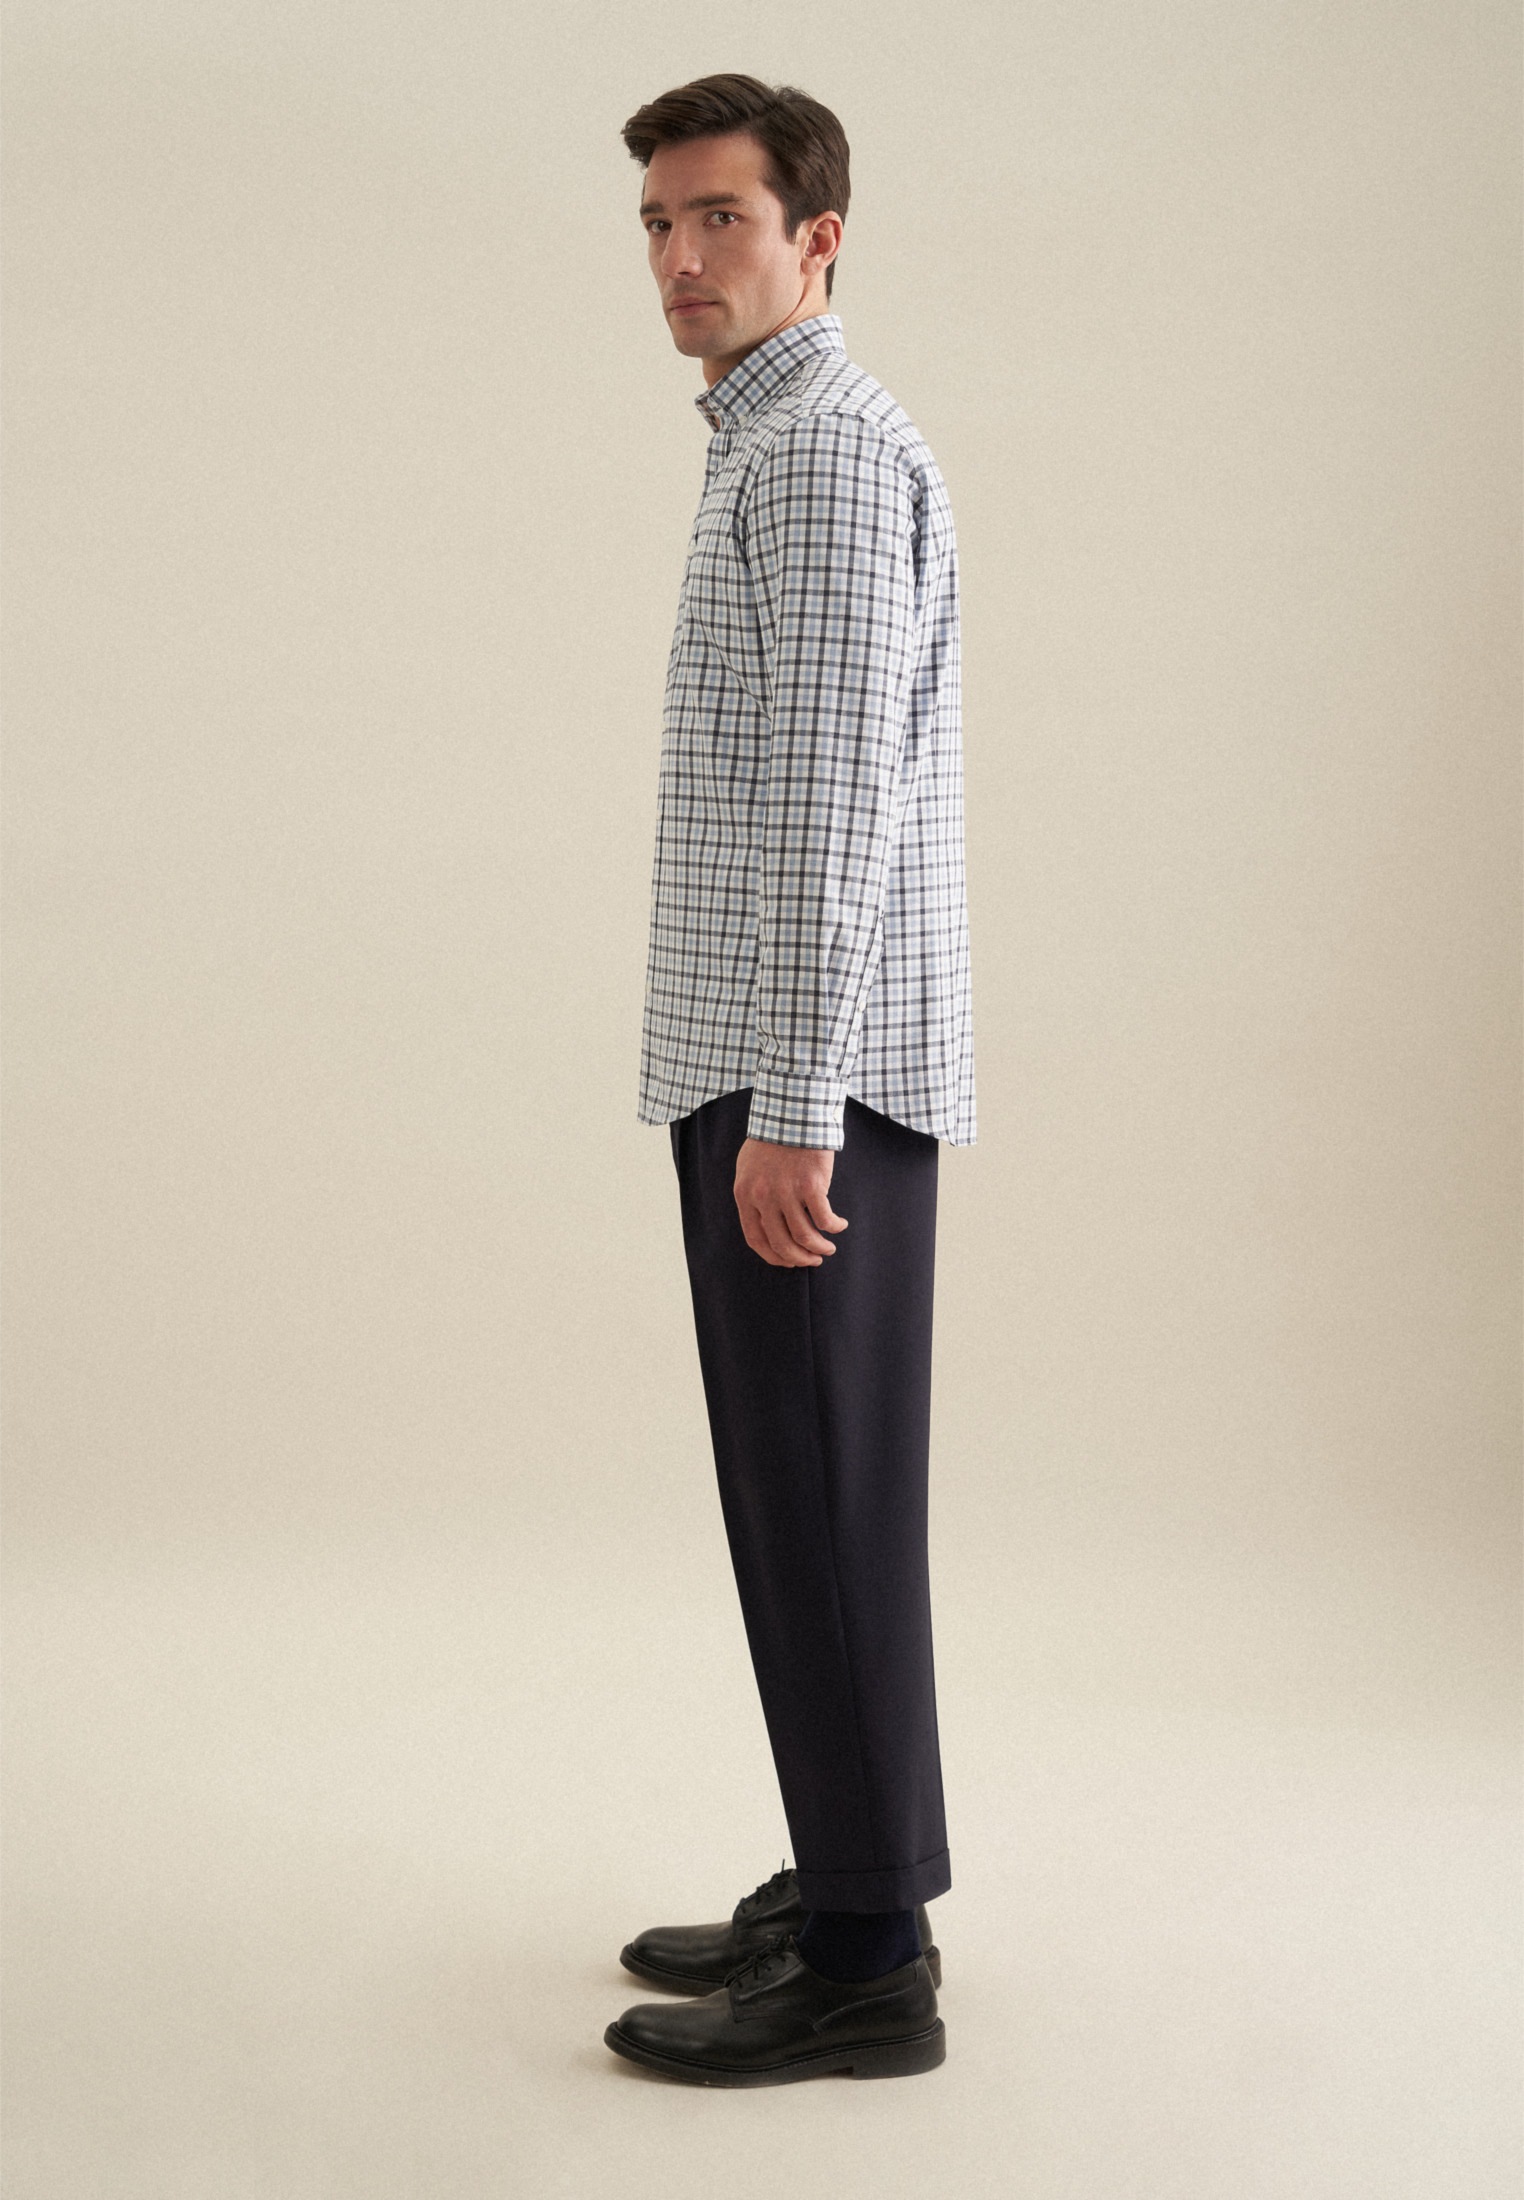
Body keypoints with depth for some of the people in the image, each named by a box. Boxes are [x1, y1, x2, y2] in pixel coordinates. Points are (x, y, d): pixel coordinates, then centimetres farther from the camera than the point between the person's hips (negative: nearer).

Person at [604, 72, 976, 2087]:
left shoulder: (829, 449, -13)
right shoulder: (792, 451, 21)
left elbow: (839, 801, -21)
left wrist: (790, 1107, -24)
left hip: (807, 1075, -10)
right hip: (779, 1066, 10)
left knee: (823, 1499, -6)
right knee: (805, 1492, 13)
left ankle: (866, 1966, 2)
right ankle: (852, 1885, 22)